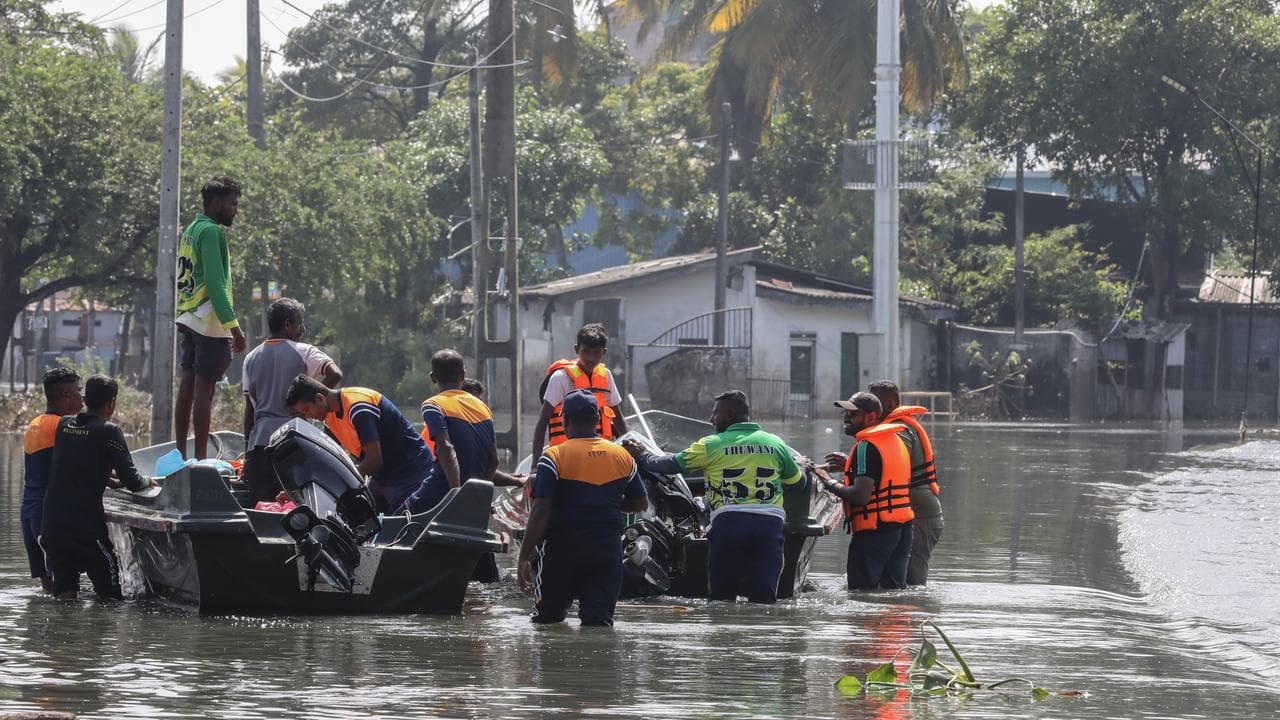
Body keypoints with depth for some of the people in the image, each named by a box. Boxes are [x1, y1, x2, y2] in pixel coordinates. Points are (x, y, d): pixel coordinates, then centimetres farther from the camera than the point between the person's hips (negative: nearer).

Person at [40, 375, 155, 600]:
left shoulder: (64, 425, 10)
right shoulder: (109, 431, -7)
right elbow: (133, 483, -7)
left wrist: (112, 482, 28)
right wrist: (147, 482, 15)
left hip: (51, 528, 5)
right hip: (86, 529, -5)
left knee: (63, 598, 7)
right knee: (111, 597, 4)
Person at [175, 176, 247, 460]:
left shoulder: (191, 230, 17)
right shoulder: (212, 232, -13)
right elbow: (215, 283, -20)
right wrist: (233, 325, -21)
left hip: (187, 319, 9)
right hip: (210, 322, -9)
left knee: (187, 385, 10)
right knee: (204, 389, -9)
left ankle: (181, 455, 12)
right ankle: (200, 459, -10)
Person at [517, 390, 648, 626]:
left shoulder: (554, 458, -7)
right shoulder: (622, 457, 6)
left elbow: (540, 512, -13)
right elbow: (641, 503, 16)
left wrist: (524, 556, -11)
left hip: (563, 547, -3)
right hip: (608, 549, 3)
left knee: (547, 619, 12)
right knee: (599, 621, -5)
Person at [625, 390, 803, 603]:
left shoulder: (711, 445, 6)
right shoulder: (776, 444, 14)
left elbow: (671, 464, 13)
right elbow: (797, 481, 25)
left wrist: (642, 456, 32)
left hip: (728, 521, -2)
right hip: (770, 520, 2)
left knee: (722, 597, 7)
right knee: (764, 599, -1)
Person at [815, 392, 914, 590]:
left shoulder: (866, 446, -16)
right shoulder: (896, 440, 13)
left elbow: (860, 495, -23)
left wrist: (832, 486, -7)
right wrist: (849, 464, 23)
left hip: (874, 531, -9)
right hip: (903, 527, 9)